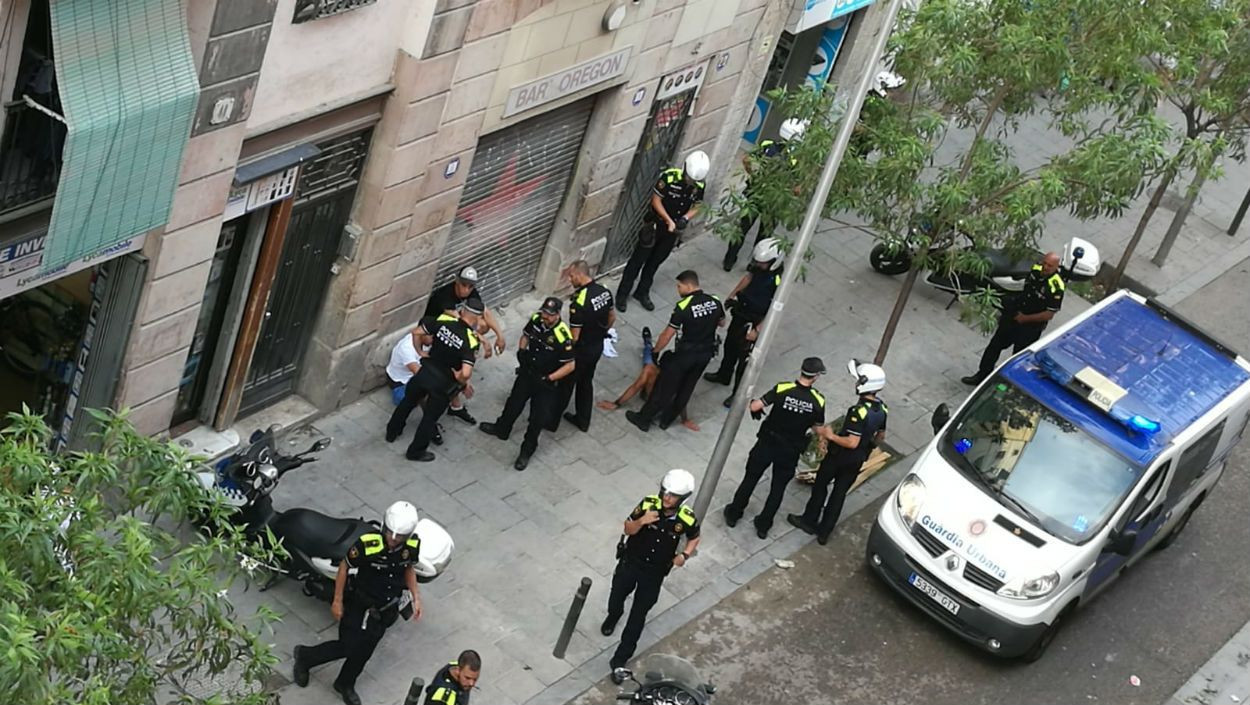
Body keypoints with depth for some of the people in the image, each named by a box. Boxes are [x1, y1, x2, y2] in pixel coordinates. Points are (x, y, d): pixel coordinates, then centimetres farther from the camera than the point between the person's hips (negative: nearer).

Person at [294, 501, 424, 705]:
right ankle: (305, 656, 29)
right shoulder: (367, 544, -31)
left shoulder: (413, 546, -17)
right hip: (360, 605, -5)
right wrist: (337, 600, -9)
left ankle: (345, 685, 47)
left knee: (363, 650, 20)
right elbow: (344, 566, -15)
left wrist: (415, 598, -1)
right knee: (348, 647, 1)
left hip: (386, 609, 5)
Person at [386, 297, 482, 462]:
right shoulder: (471, 341, -26)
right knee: (430, 417, 19)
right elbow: (466, 373, -34)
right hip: (444, 383, -3)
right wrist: (460, 380, -11)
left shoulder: (443, 321, -16)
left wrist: (420, 351, 11)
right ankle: (416, 451, 34)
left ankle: (392, 432, 48)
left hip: (426, 372, 4)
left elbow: (416, 333, -6)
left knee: (408, 402, 29)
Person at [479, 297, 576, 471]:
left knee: (538, 417, 3)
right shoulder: (536, 320, -13)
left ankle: (526, 451, 22)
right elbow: (526, 335, 10)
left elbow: (570, 365, -23)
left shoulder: (562, 336, -31)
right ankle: (501, 429, 49)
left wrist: (548, 379, -22)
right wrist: (522, 351, -7)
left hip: (545, 380, -6)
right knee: (514, 402, 23)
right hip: (527, 372, 6)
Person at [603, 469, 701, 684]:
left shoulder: (687, 519, -21)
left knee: (637, 617, 3)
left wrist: (685, 555, -16)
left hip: (655, 572, -1)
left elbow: (694, 537, 2)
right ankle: (613, 617, 62)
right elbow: (628, 529, -13)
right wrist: (641, 521, -35)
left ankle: (619, 661, 14)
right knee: (616, 596, 25)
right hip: (630, 561, 1)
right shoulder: (649, 504, -22)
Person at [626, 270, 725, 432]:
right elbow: (721, 323, 14)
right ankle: (667, 419, 36)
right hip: (706, 353, 6)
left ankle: (643, 419, 23)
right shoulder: (715, 302, -7)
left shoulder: (683, 307, -23)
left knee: (664, 387, 9)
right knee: (686, 388, 21)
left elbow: (667, 335, -18)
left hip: (685, 354, -6)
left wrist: (655, 352, -3)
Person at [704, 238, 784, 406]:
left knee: (744, 357, 3)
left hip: (755, 320, -8)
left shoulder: (778, 280, -33)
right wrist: (732, 295, 14)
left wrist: (757, 330, -24)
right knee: (730, 343, 27)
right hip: (741, 310, 8)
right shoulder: (758, 265, -13)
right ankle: (724, 375, 52)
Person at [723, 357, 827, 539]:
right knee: (778, 488, 17)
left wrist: (753, 403, 3)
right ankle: (763, 526, 26)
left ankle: (734, 514, 32)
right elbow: (818, 430, -6)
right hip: (790, 451, 0)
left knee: (750, 479, 19)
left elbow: (755, 407, -20)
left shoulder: (782, 389, -20)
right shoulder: (818, 401, -17)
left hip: (767, 443, 0)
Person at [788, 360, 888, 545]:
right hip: (858, 460, 6)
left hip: (839, 456, -6)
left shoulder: (859, 411, -31)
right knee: (839, 493, 16)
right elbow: (881, 436, 7)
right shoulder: (882, 409, -7)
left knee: (820, 486, 17)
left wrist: (831, 436, -20)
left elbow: (852, 442, -31)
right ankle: (824, 531, 23)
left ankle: (809, 520, 32)